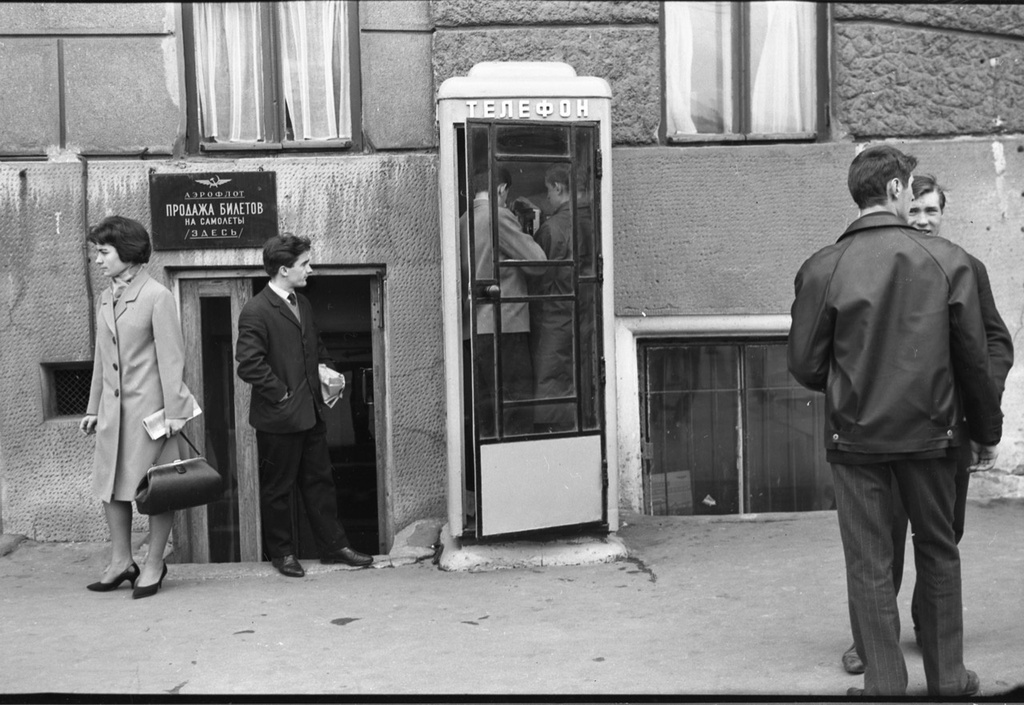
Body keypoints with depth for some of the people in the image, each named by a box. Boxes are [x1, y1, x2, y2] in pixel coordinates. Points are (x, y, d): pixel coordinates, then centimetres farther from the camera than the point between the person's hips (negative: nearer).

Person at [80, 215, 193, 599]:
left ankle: (153, 564, 12)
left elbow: (171, 357, -11)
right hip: (113, 406, 7)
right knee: (109, 484, 9)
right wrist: (93, 408, 17)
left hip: (148, 403, -7)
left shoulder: (156, 296, -9)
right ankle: (121, 561, 21)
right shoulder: (105, 299, 13)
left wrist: (174, 410, -15)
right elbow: (101, 358, 18)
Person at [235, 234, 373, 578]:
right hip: (278, 418, -8)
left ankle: (333, 545, 23)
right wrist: (280, 394, -17)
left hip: (311, 412, 8)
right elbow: (249, 364, -23)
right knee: (277, 488, 7)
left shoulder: (302, 304, 12)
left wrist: (325, 368, 9)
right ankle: (282, 552, 20)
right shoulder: (256, 312, -16)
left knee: (319, 481, 14)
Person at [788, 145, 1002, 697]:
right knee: (938, 552, 18)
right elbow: (975, 359, -1)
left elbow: (804, 366, -5)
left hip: (855, 435, -1)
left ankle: (883, 683, 15)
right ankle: (948, 678, 29)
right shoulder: (949, 261, -6)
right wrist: (986, 430, 13)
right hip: (930, 431, 1)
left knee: (869, 563, 8)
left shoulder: (822, 268, -8)